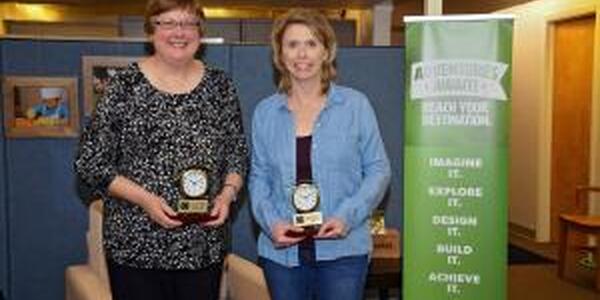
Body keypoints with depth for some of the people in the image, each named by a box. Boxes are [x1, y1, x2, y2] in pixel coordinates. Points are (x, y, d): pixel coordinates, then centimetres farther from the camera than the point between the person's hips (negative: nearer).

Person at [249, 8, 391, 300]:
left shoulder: (355, 105, -2)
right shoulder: (265, 112, 5)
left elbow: (378, 170, 0)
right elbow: (259, 177, 8)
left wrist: (347, 217, -13)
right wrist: (271, 222, -9)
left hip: (342, 249, -2)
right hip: (282, 251, 3)